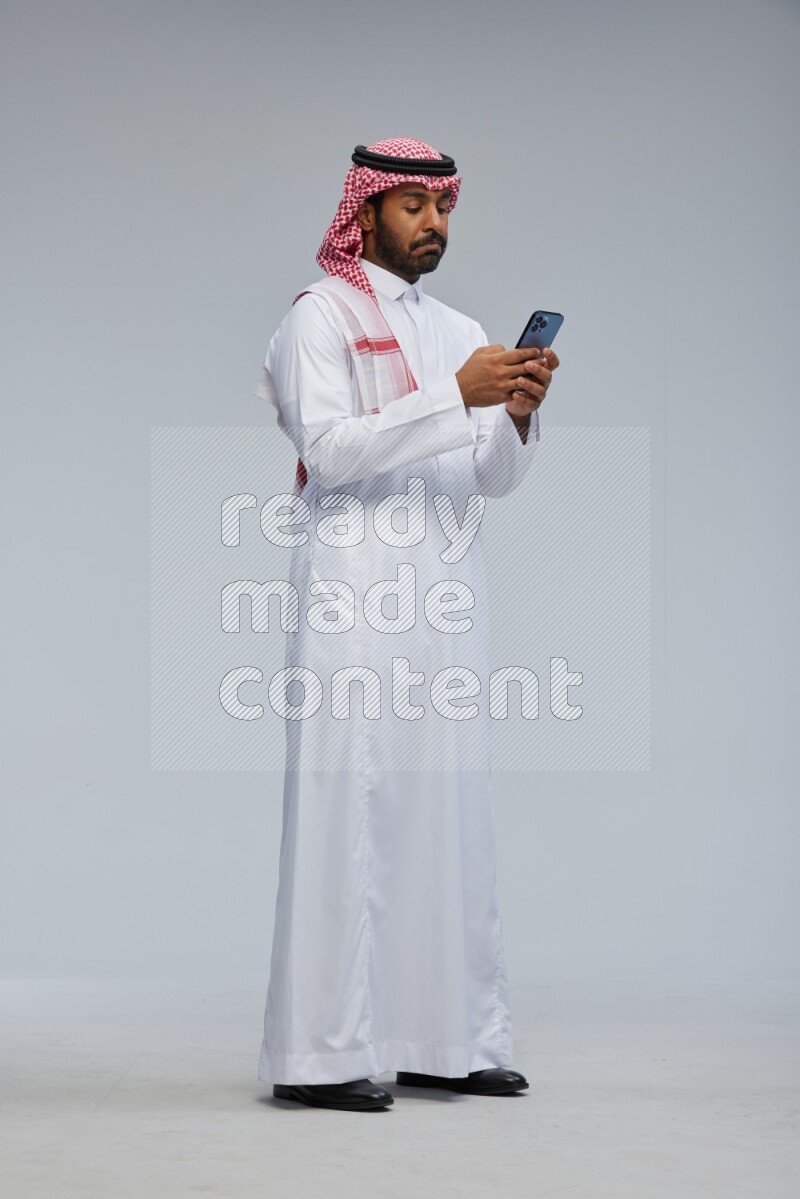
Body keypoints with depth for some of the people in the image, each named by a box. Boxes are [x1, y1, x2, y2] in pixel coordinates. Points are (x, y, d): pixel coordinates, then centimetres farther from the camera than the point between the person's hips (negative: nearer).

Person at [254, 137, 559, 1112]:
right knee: (349, 803, -9)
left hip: (447, 590, 7)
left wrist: (518, 413, -6)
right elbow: (331, 448, -12)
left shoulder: (461, 332, 20)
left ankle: (446, 1038, 10)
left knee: (449, 803, 5)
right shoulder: (322, 315, 1)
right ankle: (323, 1053, -6)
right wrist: (454, 394, -17)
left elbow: (494, 479, 14)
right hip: (356, 589, -6)